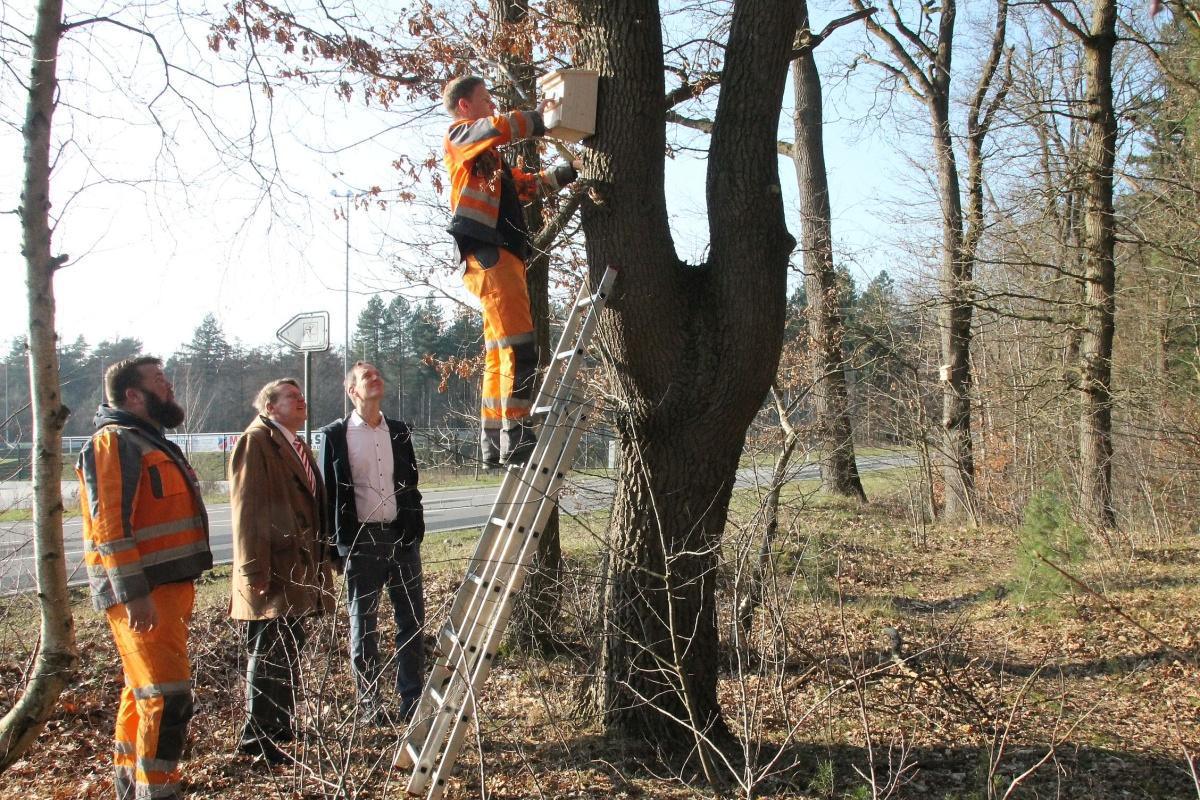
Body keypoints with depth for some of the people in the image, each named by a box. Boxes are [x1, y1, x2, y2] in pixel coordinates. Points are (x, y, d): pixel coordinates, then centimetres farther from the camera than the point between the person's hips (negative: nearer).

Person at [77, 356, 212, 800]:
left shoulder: (149, 441, 19)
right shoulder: (114, 442, -12)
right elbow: (109, 525, -21)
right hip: (142, 594, -10)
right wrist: (134, 594, -26)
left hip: (166, 587, 10)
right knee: (167, 696, -10)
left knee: (143, 692, 18)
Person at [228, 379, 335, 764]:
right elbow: (246, 508, -16)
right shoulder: (255, 441, -9)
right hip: (272, 572, -9)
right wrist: (255, 570, -21)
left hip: (298, 568, 9)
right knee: (267, 654, -4)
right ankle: (256, 736, 5)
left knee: (290, 650, 15)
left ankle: (281, 725, 26)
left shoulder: (297, 444, 19)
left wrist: (318, 562, 22)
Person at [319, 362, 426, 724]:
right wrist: (335, 543, -5)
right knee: (363, 623, 6)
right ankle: (369, 703, 16)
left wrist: (416, 529, 7)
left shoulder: (399, 431, 11)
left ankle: (412, 699, 16)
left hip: (402, 535, 4)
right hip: (360, 539, -3)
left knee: (411, 618, 6)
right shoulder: (336, 434, -1)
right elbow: (328, 491, -1)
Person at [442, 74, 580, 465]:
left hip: (504, 254, 10)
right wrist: (539, 118, -5)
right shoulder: (459, 134, 6)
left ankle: (494, 441, 10)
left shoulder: (490, 159, 31)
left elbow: (528, 183, 34)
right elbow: (499, 127, -15)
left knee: (500, 352, 7)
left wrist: (570, 171, 26)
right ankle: (517, 436, -21)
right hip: (487, 252, -10)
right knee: (519, 344, -18)